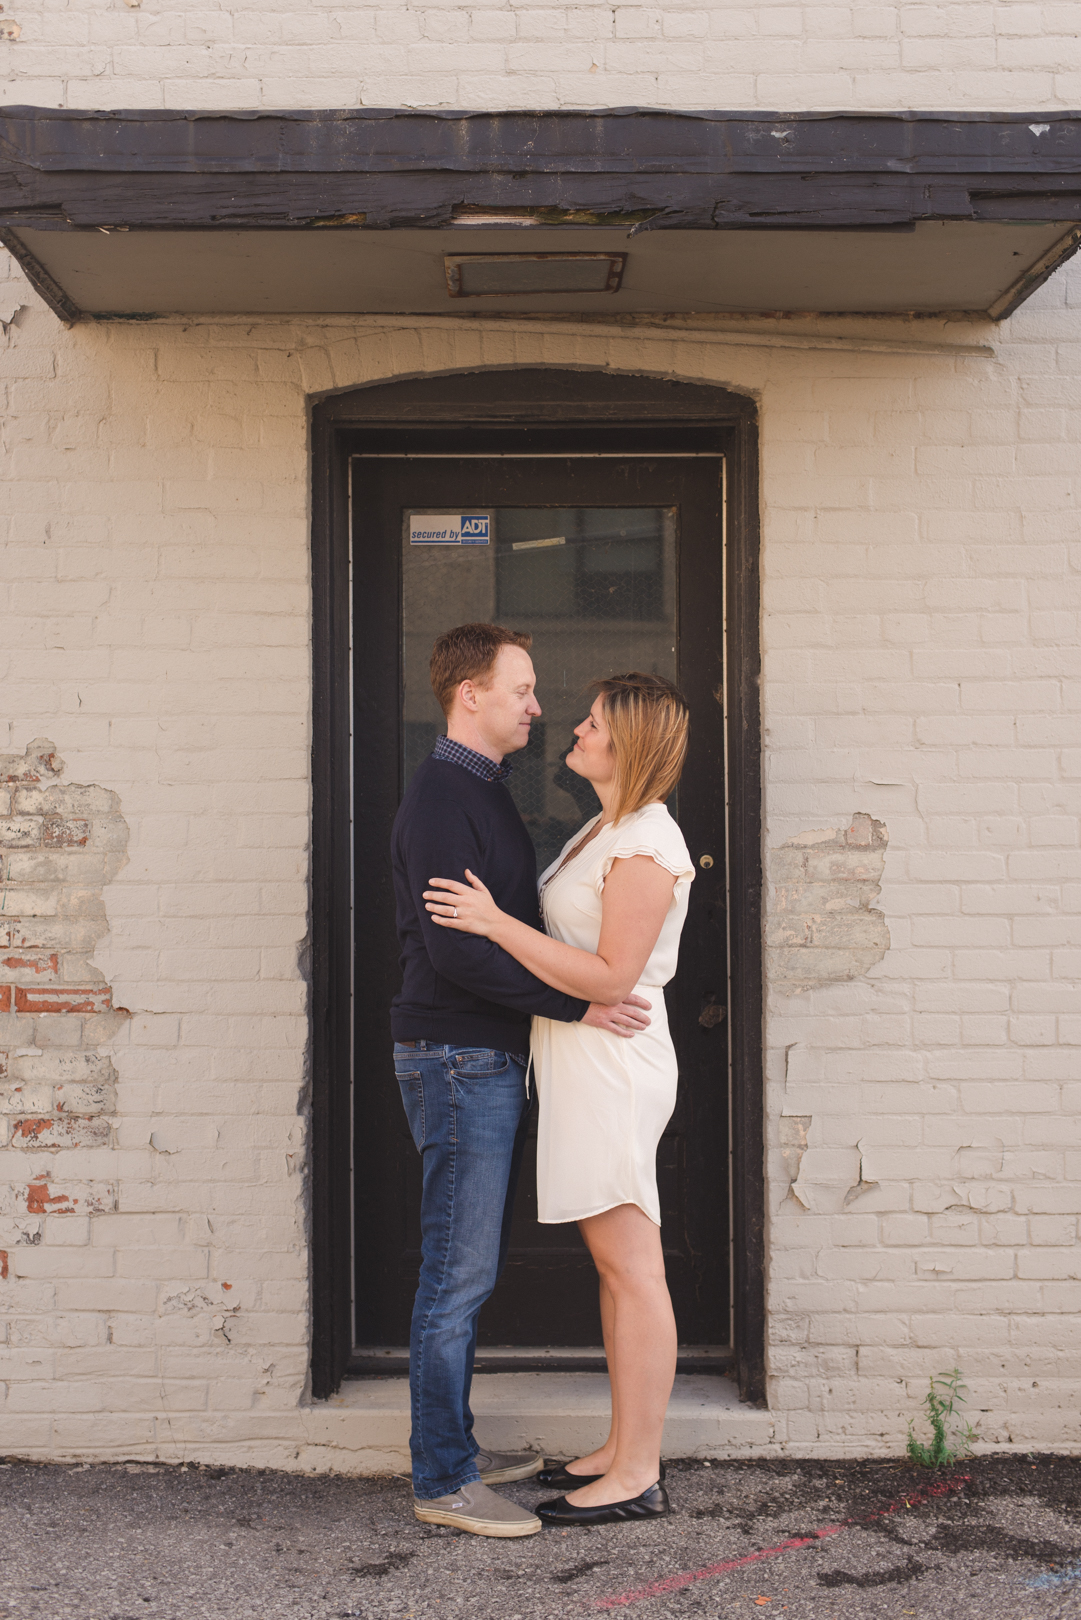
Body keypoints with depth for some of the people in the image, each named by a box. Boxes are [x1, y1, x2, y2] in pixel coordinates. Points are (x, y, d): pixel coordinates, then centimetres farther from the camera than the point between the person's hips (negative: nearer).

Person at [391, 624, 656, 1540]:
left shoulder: (483, 794, 17)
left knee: (470, 1269, 16)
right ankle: (443, 1481, 6)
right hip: (458, 1059, -10)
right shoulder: (442, 799, -15)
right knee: (459, 1274, -3)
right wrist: (577, 1005, -21)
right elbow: (457, 949, -23)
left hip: (490, 1059, 10)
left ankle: (455, 1449, 26)